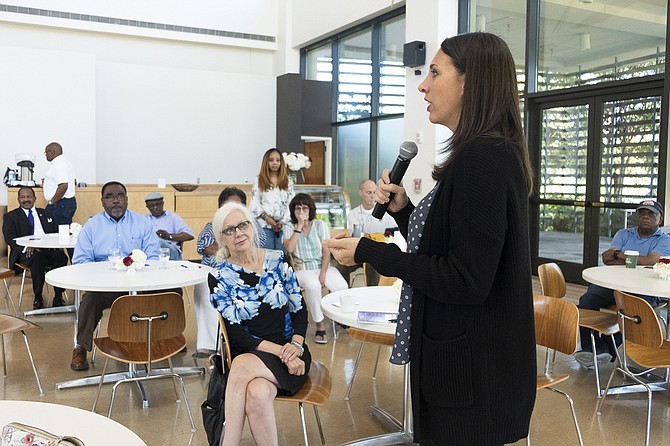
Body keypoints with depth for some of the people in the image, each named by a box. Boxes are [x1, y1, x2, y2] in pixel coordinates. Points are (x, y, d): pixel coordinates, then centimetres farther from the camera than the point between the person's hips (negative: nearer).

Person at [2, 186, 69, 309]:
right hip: (26, 253, -2)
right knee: (38, 258, -38)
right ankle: (38, 298, -26)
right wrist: (26, 247, -20)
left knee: (61, 256, -32)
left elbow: (56, 233, 18)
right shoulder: (11, 216, 17)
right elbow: (9, 237, 0)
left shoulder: (46, 214, 27)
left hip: (49, 249, 3)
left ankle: (58, 296, -25)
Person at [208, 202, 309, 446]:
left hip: (290, 350, 0)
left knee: (242, 365, -32)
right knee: (256, 393, -35)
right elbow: (236, 333, -7)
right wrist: (279, 351, -19)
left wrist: (296, 345, -15)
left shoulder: (278, 260, 2)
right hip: (250, 353, 0)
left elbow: (299, 309, 4)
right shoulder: (220, 276, -2)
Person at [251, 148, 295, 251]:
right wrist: (267, 218, -11)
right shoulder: (259, 181, 9)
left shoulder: (288, 181, 13)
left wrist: (283, 222, -8)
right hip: (264, 225, -1)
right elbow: (255, 204, 2)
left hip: (283, 225, 1)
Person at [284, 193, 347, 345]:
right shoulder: (290, 228, 3)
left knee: (342, 287, -28)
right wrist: (299, 226, -14)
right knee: (313, 286, -37)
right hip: (303, 269, -1)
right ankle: (320, 326, -22)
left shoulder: (320, 225, 4)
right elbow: (289, 248, -16)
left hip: (324, 266, 2)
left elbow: (326, 251, -2)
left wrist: (323, 274, -14)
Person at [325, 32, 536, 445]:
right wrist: (402, 209, 2)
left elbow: (466, 281, -25)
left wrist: (370, 252, -18)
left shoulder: (482, 156, -22)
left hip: (472, 370, -10)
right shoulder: (488, 153, 11)